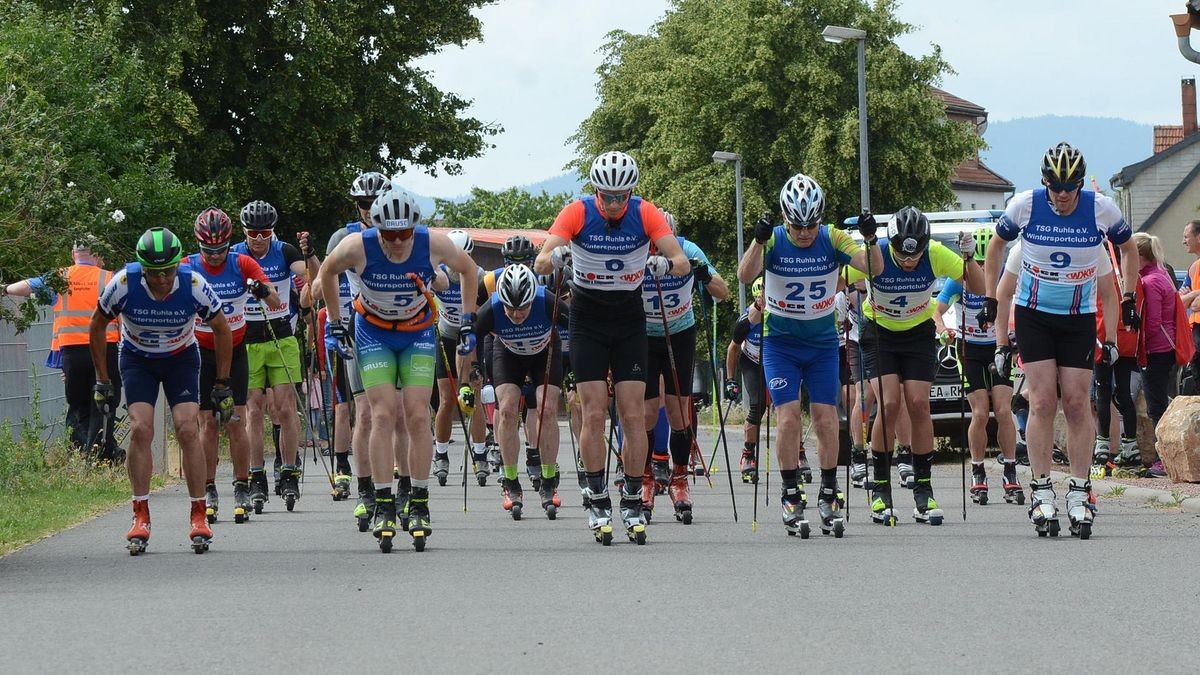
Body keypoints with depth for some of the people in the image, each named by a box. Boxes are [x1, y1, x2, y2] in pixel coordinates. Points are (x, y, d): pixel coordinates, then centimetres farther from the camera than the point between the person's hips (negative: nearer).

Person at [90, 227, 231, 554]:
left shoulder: (194, 285, -27)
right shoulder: (123, 284, -27)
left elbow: (221, 330, -9)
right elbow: (97, 327, -8)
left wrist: (222, 385, -6)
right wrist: (102, 381, -5)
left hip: (181, 358, 0)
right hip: (137, 358, 0)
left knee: (187, 430, -15)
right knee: (141, 429, -17)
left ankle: (199, 516, -7)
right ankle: (141, 518, -10)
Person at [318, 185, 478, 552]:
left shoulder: (433, 243, -25)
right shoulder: (357, 246, -26)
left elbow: (467, 267, -2)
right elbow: (327, 272, -3)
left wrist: (467, 322, 0)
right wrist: (335, 325, 1)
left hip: (418, 333, 1)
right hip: (373, 333, -1)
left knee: (417, 416, -9)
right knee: (383, 415, -12)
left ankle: (419, 504, 0)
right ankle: (383, 505, -9)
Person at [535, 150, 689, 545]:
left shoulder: (646, 214, -13)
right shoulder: (578, 213, -16)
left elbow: (683, 262, -18)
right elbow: (540, 264, -24)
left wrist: (666, 265, -40)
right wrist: (556, 256, -46)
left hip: (629, 321, 1)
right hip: (588, 320, -1)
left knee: (633, 414, -4)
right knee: (594, 413, -7)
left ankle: (632, 503, 3)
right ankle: (597, 502, -1)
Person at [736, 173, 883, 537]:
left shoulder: (832, 239, -10)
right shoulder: (774, 241, -13)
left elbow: (874, 267, -19)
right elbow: (745, 276, -29)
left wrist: (870, 240, -39)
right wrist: (758, 242, -46)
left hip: (823, 343, 1)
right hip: (781, 343, -1)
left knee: (826, 420, -4)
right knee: (789, 417, -12)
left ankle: (829, 497, 10)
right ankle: (791, 499, -2)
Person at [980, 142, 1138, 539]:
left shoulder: (1101, 209, -13)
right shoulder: (1025, 205, -13)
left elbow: (1128, 248, 7)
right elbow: (996, 245, 6)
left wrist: (1129, 299, 3)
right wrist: (990, 299, 3)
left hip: (1079, 318, 1)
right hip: (1033, 313, -1)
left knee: (1077, 402, -3)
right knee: (1042, 401, -9)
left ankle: (1079, 492, 2)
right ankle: (1041, 492, -6)